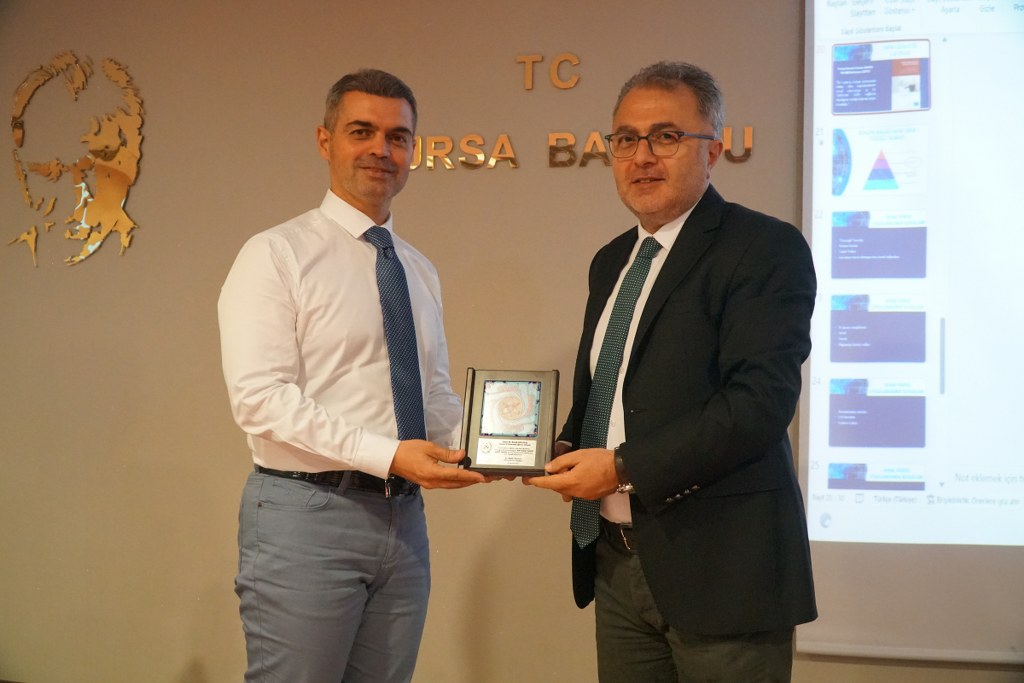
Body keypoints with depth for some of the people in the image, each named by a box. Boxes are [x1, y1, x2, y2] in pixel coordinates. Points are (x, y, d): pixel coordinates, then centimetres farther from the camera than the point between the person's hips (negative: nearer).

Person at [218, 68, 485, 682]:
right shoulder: (277, 255, -6)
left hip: (403, 516, 6)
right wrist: (386, 455, -23)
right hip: (307, 515, -6)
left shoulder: (420, 272, 15)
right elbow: (260, 397, -16)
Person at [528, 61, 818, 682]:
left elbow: (762, 398, -20)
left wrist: (623, 466, -21)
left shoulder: (765, 248, -9)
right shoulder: (612, 262, 16)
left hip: (718, 566, -7)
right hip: (617, 558, 7)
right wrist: (568, 449, 2)